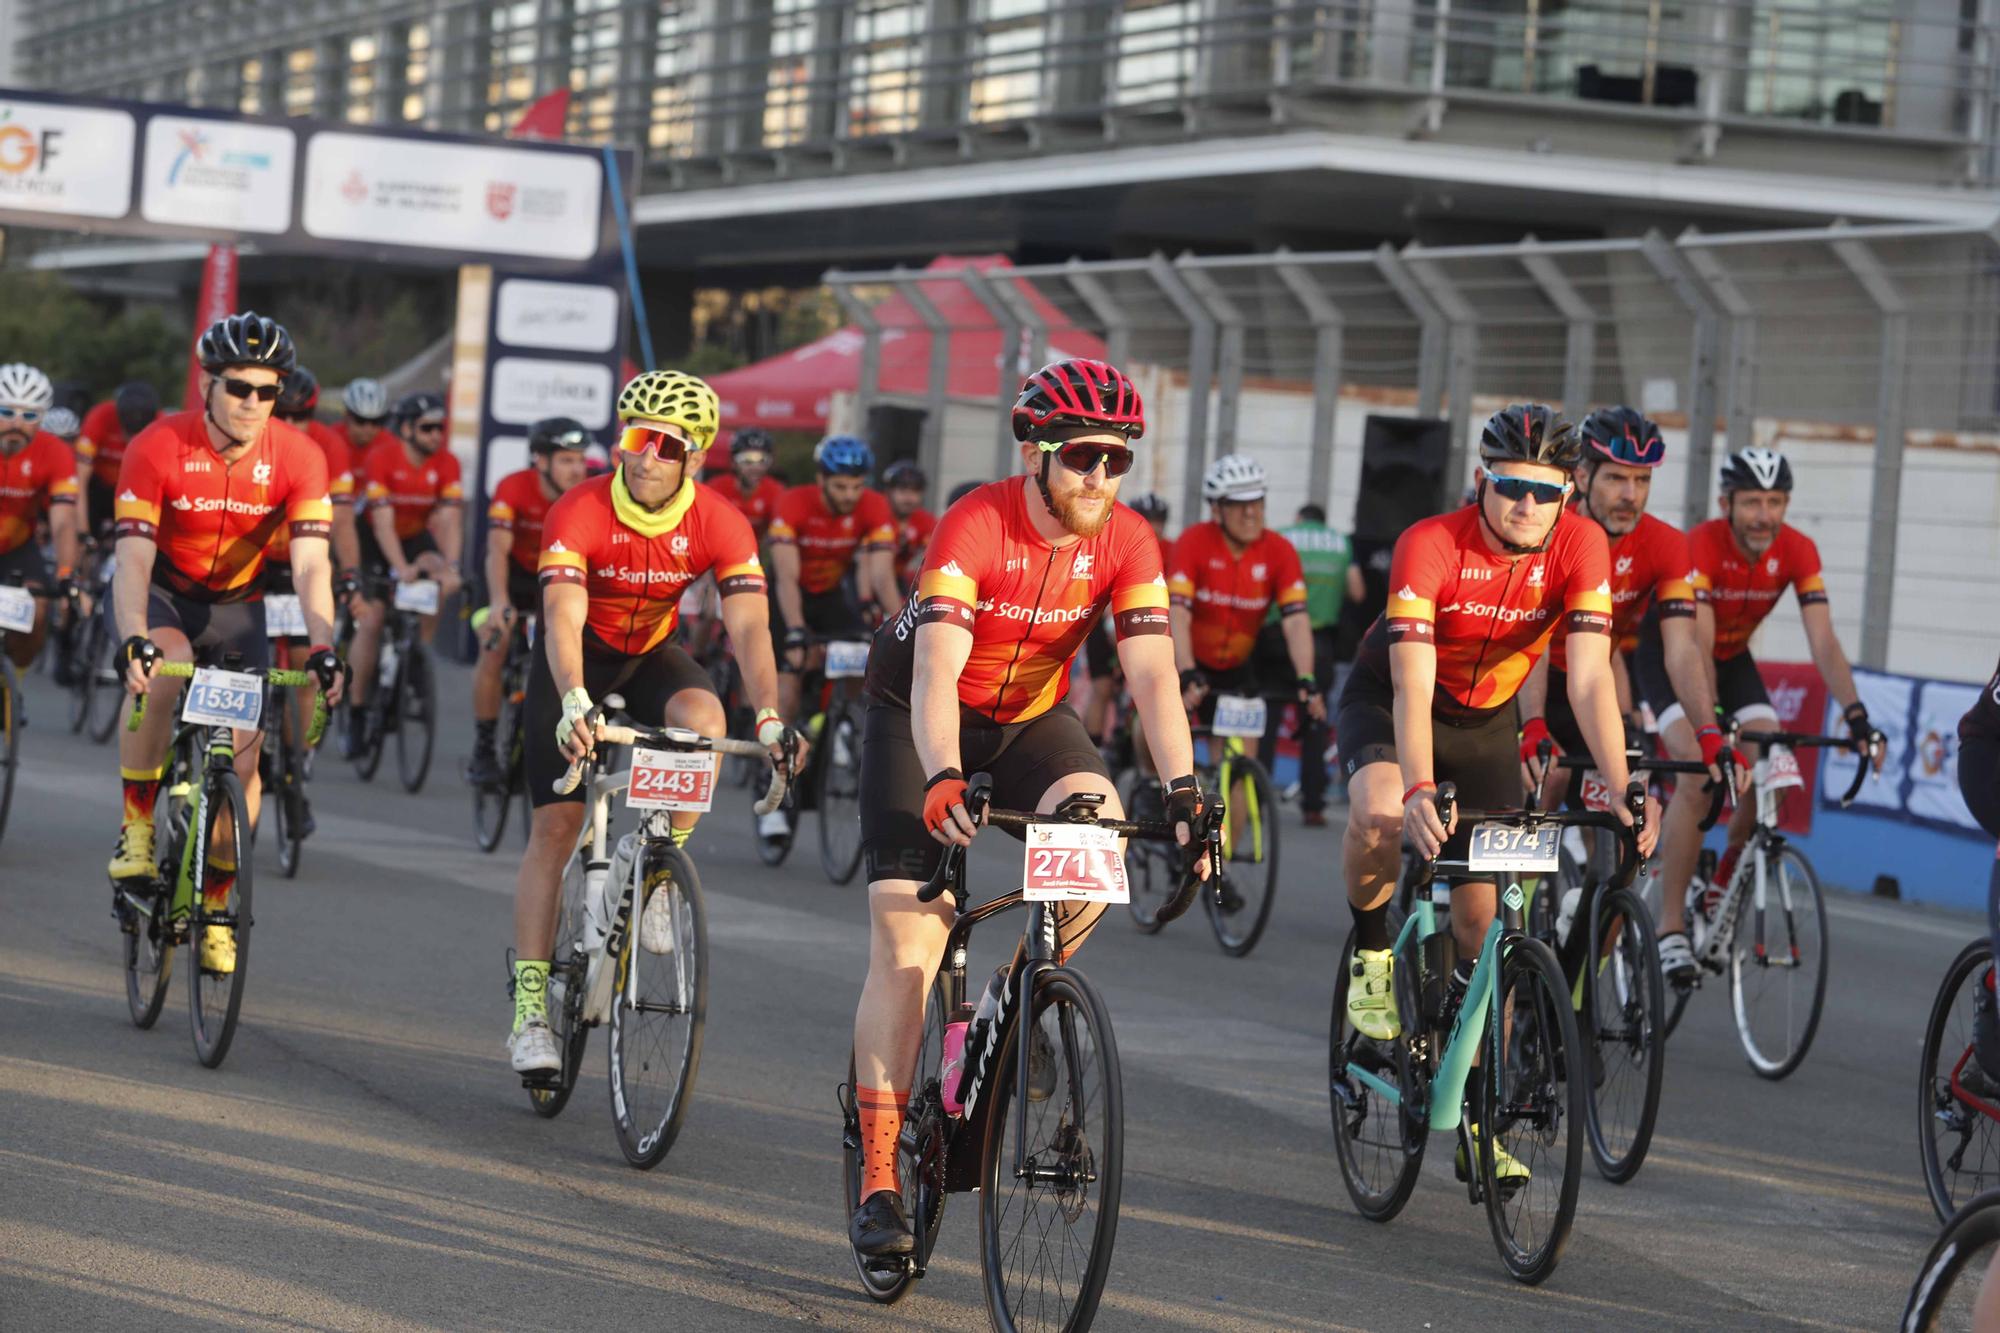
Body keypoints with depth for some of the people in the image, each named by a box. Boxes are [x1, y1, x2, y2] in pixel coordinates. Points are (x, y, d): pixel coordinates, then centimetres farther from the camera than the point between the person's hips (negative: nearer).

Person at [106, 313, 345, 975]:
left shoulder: (297, 457, -20)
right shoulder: (156, 448, -26)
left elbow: (311, 565, -24)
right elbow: (133, 558, -32)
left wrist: (323, 651, -39)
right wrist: (134, 641, -48)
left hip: (236, 604, 3)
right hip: (160, 592, -2)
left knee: (245, 753, -7)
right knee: (162, 674, -36)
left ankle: (215, 907, 11)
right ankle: (136, 831, -19)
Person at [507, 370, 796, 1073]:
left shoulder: (720, 524, -21)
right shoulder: (579, 513, -27)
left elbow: (749, 626, -28)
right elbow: (564, 618, -39)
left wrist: (769, 717, -44)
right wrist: (574, 703, -56)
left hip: (652, 655, 2)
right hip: (579, 657, -2)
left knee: (703, 717, -33)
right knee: (556, 825, -10)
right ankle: (530, 1006, -6)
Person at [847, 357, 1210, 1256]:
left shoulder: (1125, 541, -17)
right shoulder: (974, 528, -29)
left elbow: (1152, 675, -23)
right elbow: (936, 672, -39)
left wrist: (1183, 792, -37)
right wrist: (942, 780, -55)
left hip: (1029, 719, 4)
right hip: (919, 716, -4)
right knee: (906, 945, -12)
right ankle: (877, 1185, -8)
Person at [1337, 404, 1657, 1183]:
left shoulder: (1580, 548, -23)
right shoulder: (1430, 546, -32)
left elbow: (1590, 679, -28)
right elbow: (1412, 687, -39)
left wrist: (1622, 793, -40)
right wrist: (1420, 792, -54)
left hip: (1485, 721, 3)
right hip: (1385, 701, -3)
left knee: (1483, 918, -2)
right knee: (1380, 814, -37)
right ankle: (1370, 955, -7)